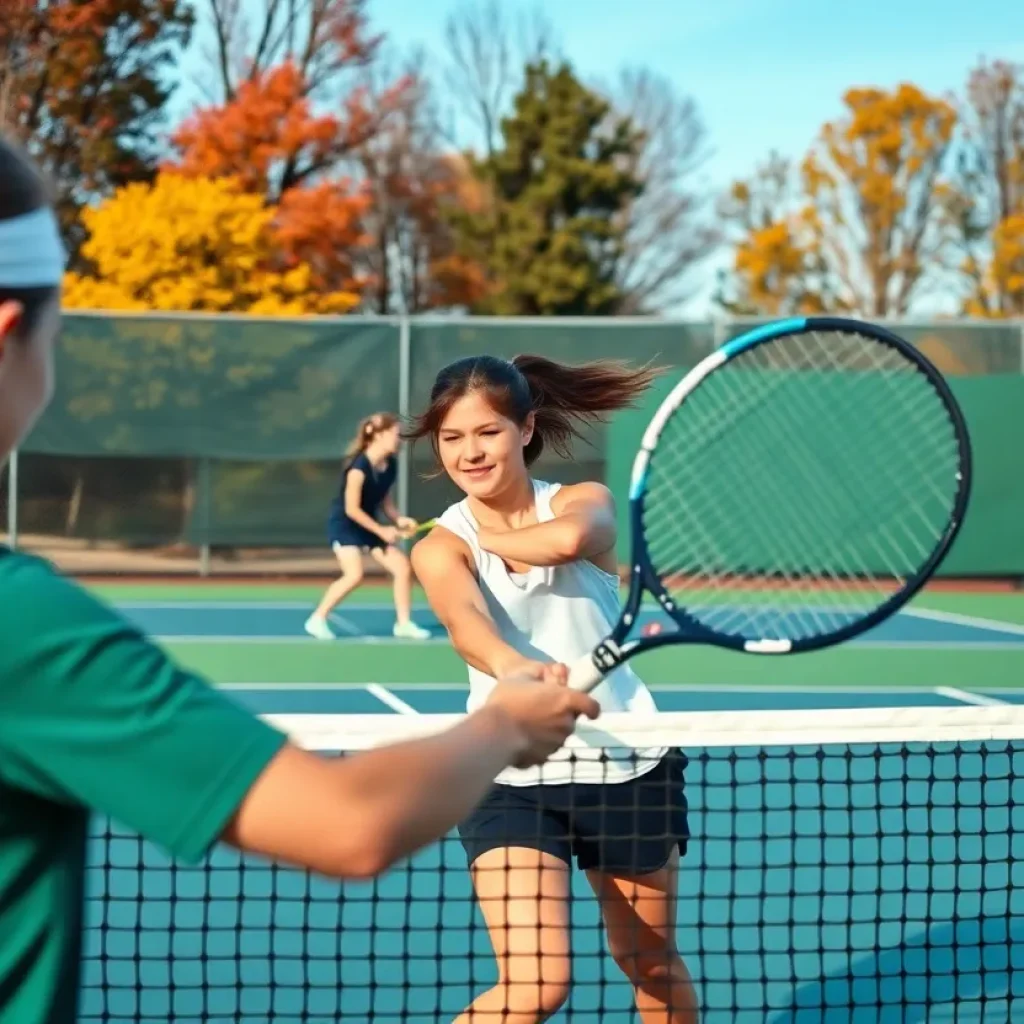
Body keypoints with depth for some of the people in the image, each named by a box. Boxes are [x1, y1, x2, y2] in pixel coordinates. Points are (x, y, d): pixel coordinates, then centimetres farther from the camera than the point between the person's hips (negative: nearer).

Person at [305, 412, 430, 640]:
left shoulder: (390, 466, -1)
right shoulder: (359, 466, -25)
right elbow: (352, 509, -23)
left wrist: (399, 520, -6)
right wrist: (381, 530, -20)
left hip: (368, 525, 8)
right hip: (344, 525, -8)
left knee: (403, 567, 0)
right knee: (355, 574, -24)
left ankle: (403, 624, 10)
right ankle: (317, 619, -8)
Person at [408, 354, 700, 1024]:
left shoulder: (586, 501, -2)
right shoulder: (439, 548, -5)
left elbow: (567, 539, -29)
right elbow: (465, 623, -29)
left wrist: (488, 536, -10)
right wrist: (514, 668, -52)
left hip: (626, 763, 2)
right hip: (510, 778, -1)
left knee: (652, 964, 18)